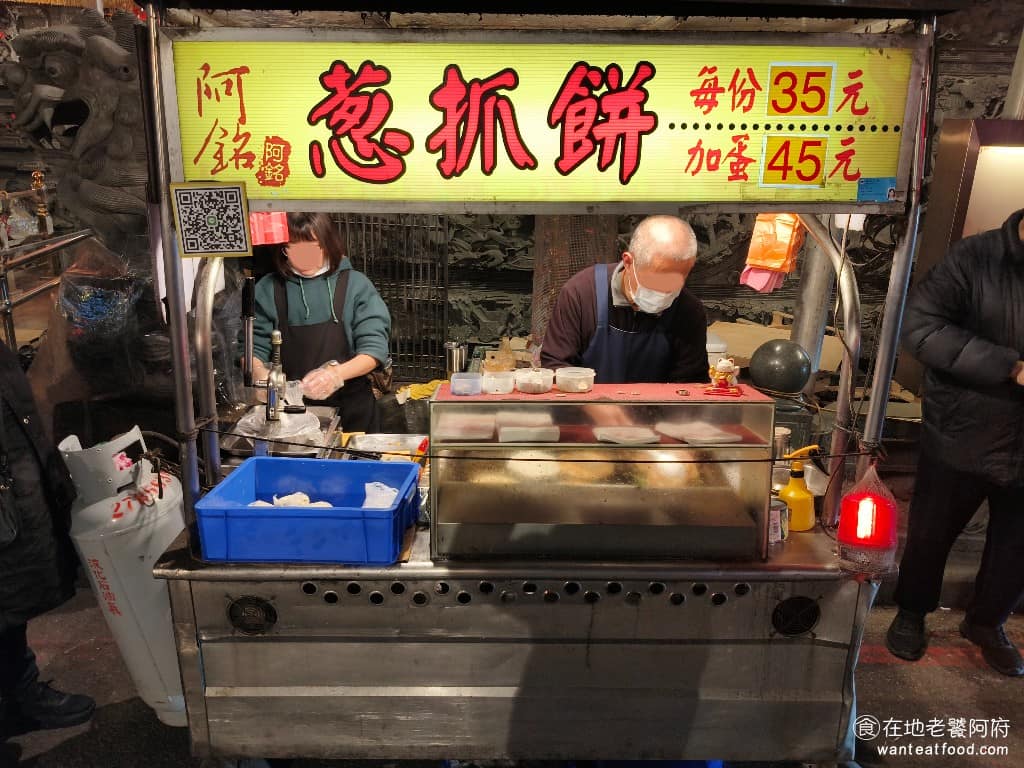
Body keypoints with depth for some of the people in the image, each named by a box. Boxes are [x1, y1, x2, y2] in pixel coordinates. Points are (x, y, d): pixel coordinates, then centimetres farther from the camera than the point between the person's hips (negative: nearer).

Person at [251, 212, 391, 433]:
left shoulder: (355, 284, -5)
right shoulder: (269, 289, 1)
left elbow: (374, 349, -10)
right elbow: (254, 349, 2)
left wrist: (337, 373, -28)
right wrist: (260, 374, -20)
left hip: (349, 408, -1)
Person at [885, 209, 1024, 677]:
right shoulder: (975, 258, -13)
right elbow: (919, 326, -23)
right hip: (961, 439, -3)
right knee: (931, 534, 16)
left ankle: (986, 622, 44)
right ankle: (911, 612, 41)